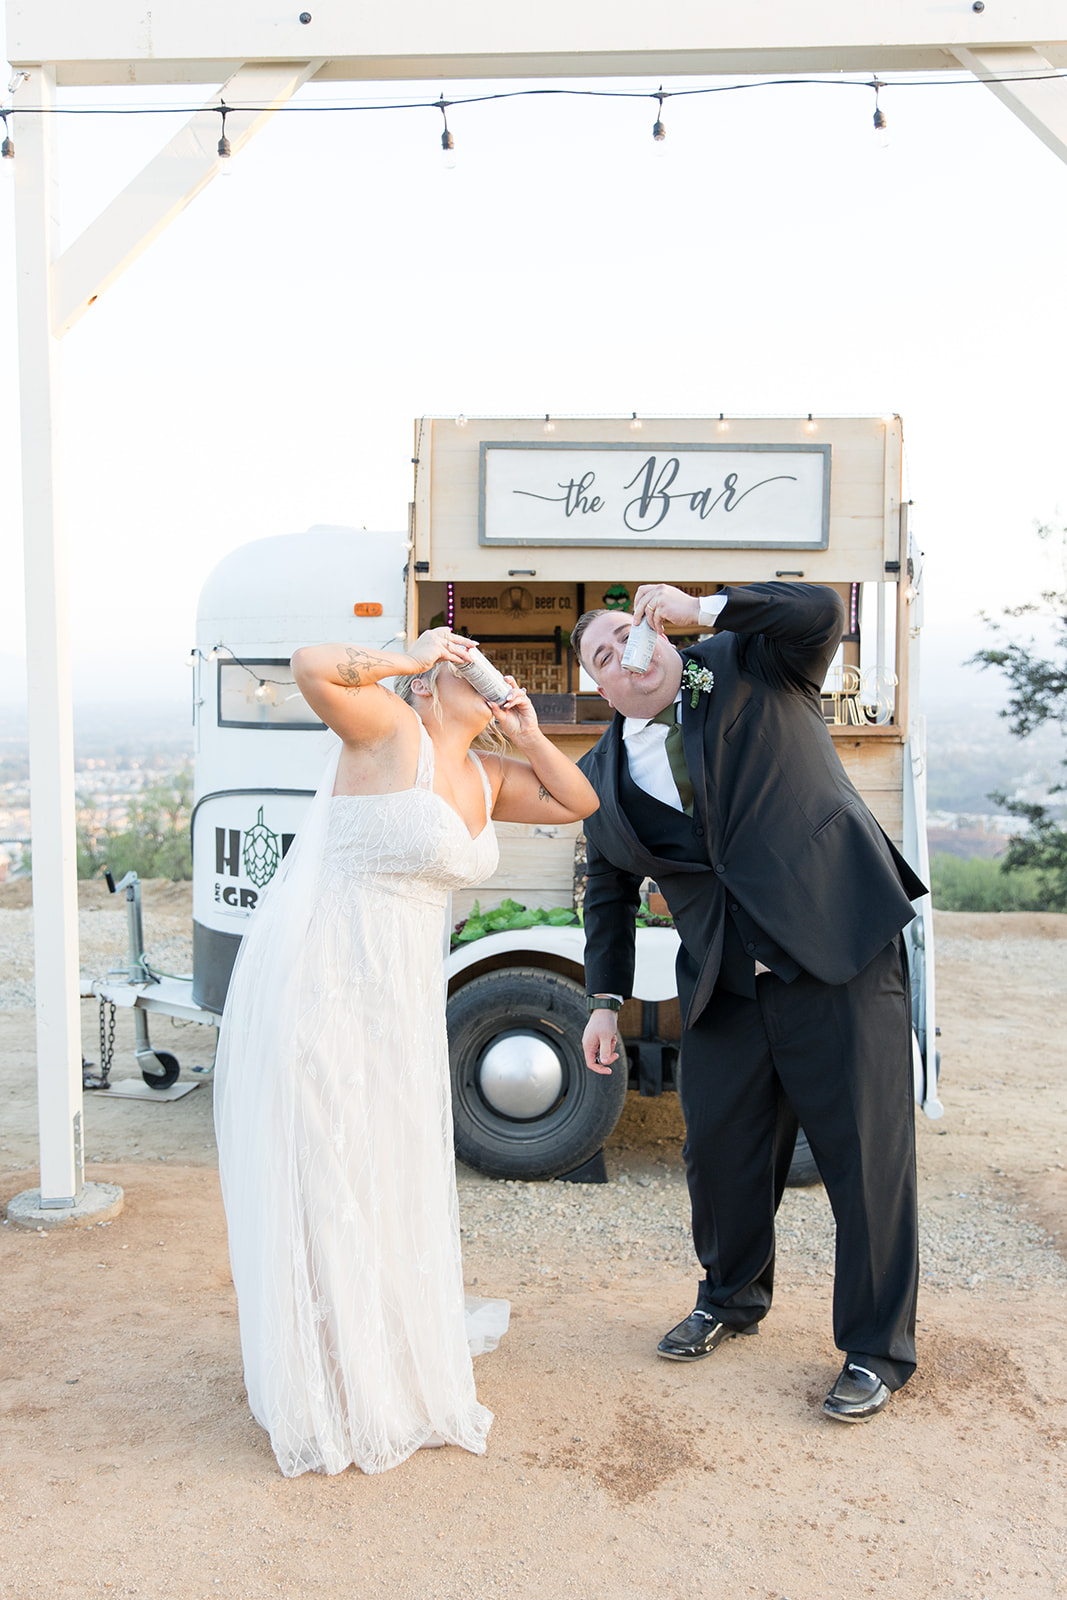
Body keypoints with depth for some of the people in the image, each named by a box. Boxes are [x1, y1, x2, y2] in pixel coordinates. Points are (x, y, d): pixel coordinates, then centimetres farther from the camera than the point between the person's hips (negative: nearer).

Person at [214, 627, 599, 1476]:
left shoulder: (483, 778, 10)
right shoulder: (392, 731, -13)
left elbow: (578, 801, 18)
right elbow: (314, 667, -29)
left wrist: (526, 734, 5)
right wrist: (413, 656, -16)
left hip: (396, 993, 9)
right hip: (321, 981, -8)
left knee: (390, 1165, 21)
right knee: (325, 1174, 3)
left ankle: (403, 1337, 42)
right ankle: (337, 1395, 18)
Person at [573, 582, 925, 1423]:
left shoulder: (752, 666, 4)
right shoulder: (604, 773, 12)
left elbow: (820, 612, -15)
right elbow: (609, 891, 18)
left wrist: (697, 608, -13)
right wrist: (605, 1000, 13)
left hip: (840, 951, -4)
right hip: (726, 985, 5)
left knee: (868, 1153, 0)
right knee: (719, 1146, 11)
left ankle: (879, 1350, 17)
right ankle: (733, 1299, 38)